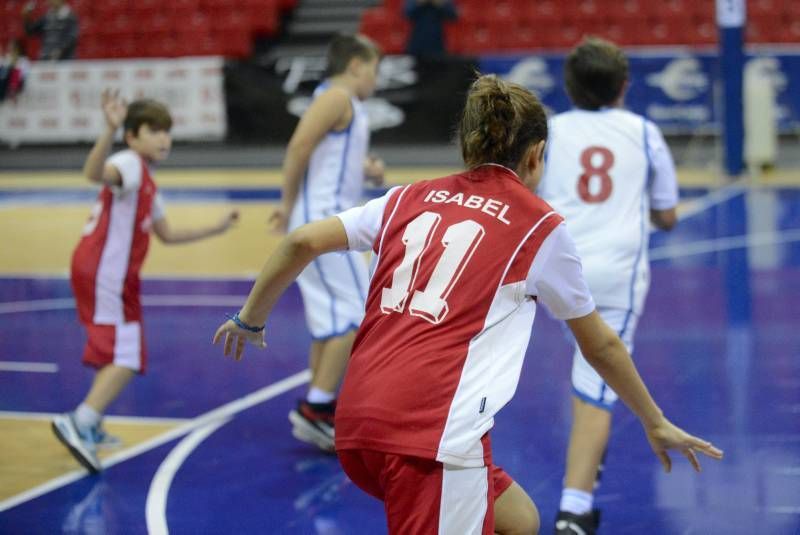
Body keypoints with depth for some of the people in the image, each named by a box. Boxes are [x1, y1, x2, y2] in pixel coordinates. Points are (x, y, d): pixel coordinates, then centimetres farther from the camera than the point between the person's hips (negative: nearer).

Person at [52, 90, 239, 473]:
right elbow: (94, 173, -35)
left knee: (117, 355, 23)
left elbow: (167, 234, 29)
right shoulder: (128, 164, -11)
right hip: (103, 273, -10)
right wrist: (110, 129, -51)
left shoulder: (147, 185, 20)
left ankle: (90, 428, 33)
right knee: (126, 357, -17)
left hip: (115, 277, 10)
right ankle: (79, 423, -24)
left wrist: (216, 229, 28)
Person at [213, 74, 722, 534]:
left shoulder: (409, 199, 17)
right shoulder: (540, 225, 8)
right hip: (435, 432, -6)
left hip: (358, 421, 6)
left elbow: (301, 243, 10)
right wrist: (655, 423, 32)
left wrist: (250, 320, 26)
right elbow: (601, 345, 19)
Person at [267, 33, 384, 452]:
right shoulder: (337, 96, -10)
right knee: (355, 316, -10)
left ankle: (320, 416, 16)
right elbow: (299, 146, -21)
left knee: (331, 322, 12)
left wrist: (364, 170, 6)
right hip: (323, 219, -10)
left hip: (326, 220, 10)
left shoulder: (344, 103, 20)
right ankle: (316, 409, -9)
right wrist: (288, 205, -17)